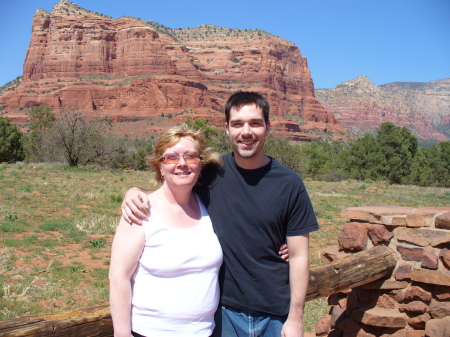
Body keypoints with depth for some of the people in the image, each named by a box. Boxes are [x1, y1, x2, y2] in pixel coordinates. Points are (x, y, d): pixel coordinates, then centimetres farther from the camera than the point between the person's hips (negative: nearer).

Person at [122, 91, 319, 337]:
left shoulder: (289, 184, -7)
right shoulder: (211, 173, -6)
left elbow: (298, 256, -5)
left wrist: (296, 317, -6)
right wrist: (134, 192, -17)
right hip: (222, 309, 1)